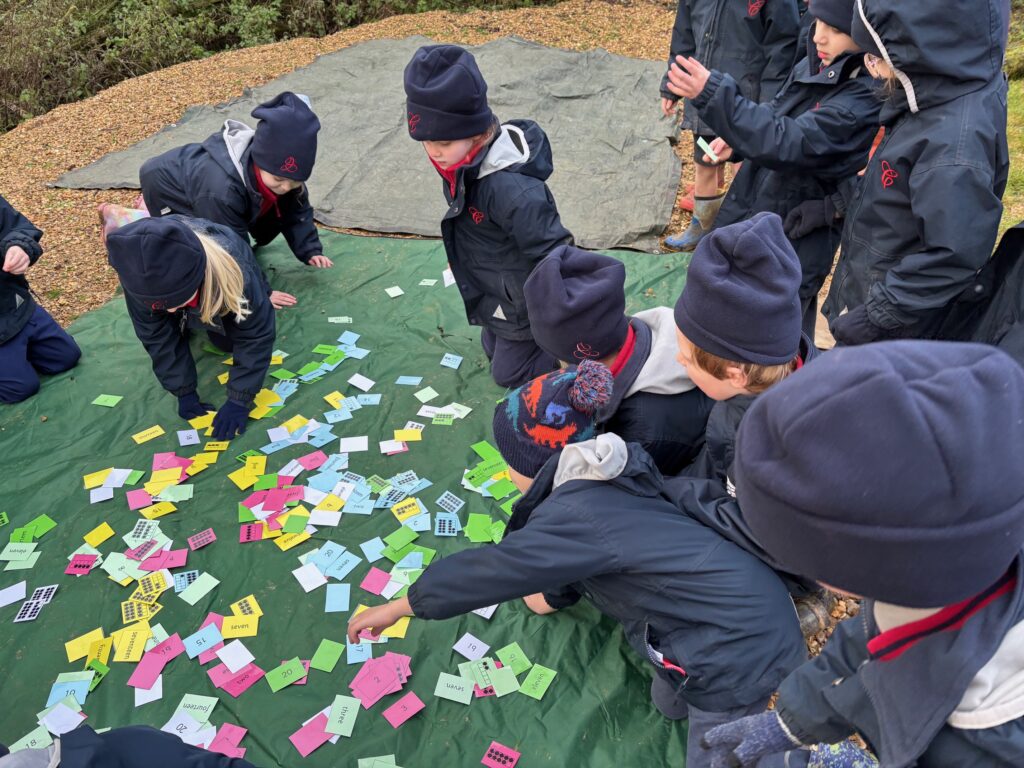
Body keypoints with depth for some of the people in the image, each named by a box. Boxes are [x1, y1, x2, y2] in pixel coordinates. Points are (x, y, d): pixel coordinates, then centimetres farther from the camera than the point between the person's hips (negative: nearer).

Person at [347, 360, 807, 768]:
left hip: (737, 650, -9)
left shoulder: (575, 513, -25)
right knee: (670, 704, 25)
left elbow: (480, 569, -16)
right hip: (751, 617, 9)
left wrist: (394, 609, -5)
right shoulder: (604, 484, 5)